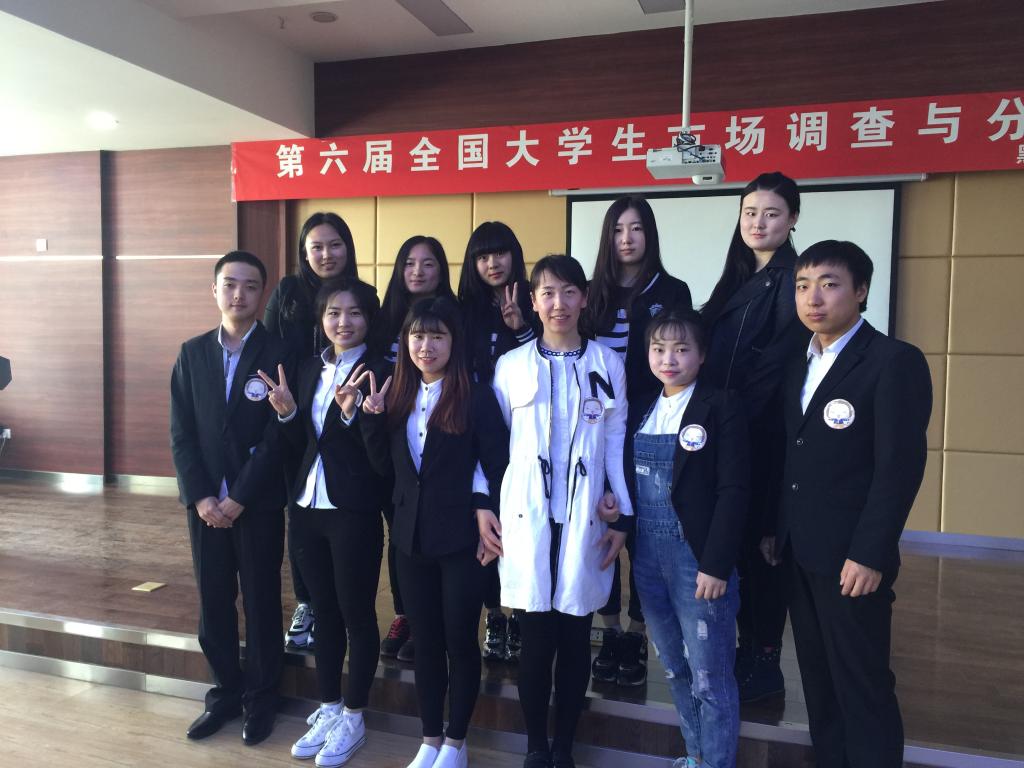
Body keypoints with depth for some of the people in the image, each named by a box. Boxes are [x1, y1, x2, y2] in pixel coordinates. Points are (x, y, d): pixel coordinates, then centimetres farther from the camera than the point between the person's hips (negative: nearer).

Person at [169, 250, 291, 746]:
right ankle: (225, 692, 30)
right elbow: (181, 433, 3)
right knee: (213, 602, 12)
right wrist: (200, 498, -7)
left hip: (259, 502, -3)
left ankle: (260, 699, 25)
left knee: (261, 602, 8)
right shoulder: (192, 353, 6)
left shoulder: (279, 354, -6)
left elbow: (278, 437, -11)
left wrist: (238, 499, -13)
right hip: (205, 502, 4)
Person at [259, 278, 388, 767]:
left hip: (354, 512, -6)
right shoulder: (308, 369, 9)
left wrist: (352, 412, -30)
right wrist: (287, 412, -8)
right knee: (323, 610, 17)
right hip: (306, 507, 7)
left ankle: (352, 718, 24)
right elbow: (303, 445, 10)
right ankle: (328, 708, 33)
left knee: (357, 613, 8)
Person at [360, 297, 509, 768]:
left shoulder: (476, 397, -10)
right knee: (425, 640, 15)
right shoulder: (398, 396, 6)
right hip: (411, 536, 5)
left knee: (460, 640, 8)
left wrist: (488, 516, -18)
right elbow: (385, 466, 6)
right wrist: (372, 417, -7)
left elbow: (499, 467, -9)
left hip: (461, 537, -5)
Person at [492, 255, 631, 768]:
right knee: (535, 640, 5)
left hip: (585, 520, 1)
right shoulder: (511, 365, 3)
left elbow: (616, 443, 4)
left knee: (575, 640, 9)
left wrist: (622, 516, 0)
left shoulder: (607, 364, 3)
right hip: (526, 519, 0)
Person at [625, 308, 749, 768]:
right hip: (647, 557, 6)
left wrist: (716, 565, -17)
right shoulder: (640, 412, 10)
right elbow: (632, 484, 11)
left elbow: (734, 491, -13)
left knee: (709, 676, 4)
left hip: (697, 559, -6)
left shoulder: (721, 407, -8)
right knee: (675, 670, 18)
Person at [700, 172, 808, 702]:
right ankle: (747, 647, 27)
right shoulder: (739, 278, 16)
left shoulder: (793, 279, -8)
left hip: (766, 435, -7)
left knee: (759, 543, 1)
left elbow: (781, 363, -16)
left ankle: (765, 663, 16)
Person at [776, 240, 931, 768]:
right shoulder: (798, 367, 13)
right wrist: (775, 530, 10)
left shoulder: (895, 361, -10)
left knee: (863, 687, 4)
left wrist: (869, 555, -18)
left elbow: (901, 466, -16)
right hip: (799, 554, 7)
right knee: (818, 681, 16)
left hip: (851, 558, -7)